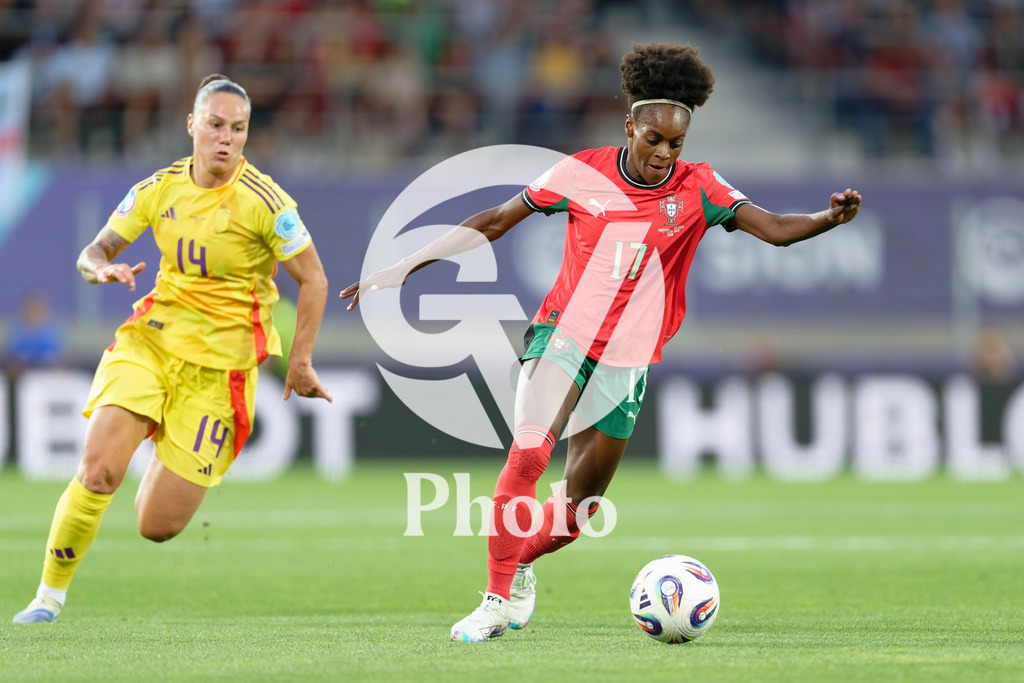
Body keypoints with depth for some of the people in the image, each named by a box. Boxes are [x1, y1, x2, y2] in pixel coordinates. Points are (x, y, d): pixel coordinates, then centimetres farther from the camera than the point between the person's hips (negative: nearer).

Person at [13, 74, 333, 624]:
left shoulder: (263, 201, -13)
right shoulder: (160, 189, -1)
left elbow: (313, 280, -5)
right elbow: (92, 253, 6)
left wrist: (300, 362, -7)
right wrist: (103, 269, -18)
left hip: (218, 365, -2)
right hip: (150, 340, 2)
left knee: (156, 527, -3)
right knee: (97, 471, -21)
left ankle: (172, 462, 35)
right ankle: (50, 595, -2)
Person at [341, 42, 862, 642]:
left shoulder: (699, 189, -5)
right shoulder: (582, 174, -6)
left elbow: (774, 228, -16)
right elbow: (495, 221, 1)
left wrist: (829, 218, -37)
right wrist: (406, 267, -1)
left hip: (627, 361, 2)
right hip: (563, 335, -2)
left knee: (581, 507, 5)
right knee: (528, 454, -26)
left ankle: (522, 565, 37)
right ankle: (498, 600, -16)